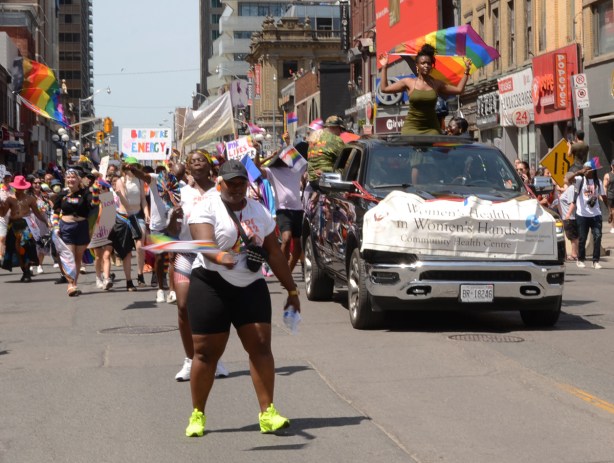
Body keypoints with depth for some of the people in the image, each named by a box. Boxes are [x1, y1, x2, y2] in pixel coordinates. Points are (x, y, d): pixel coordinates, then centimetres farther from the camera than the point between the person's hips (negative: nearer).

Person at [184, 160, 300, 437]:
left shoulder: (259, 211, 10)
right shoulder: (206, 209, -6)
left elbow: (274, 253, 13)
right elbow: (205, 244, -23)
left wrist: (292, 290, 12)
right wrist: (220, 257, -46)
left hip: (251, 287, 4)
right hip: (211, 286, -4)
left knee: (261, 345, -7)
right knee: (206, 352, -1)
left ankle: (267, 413, -4)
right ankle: (197, 415, 14)